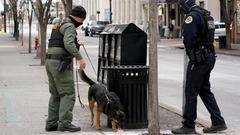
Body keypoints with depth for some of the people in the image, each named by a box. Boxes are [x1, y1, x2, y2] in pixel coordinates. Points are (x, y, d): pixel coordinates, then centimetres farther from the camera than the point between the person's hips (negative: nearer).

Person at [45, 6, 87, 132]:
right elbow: (69, 44, -25)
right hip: (61, 64, -9)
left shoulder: (60, 25, 22)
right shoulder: (69, 26, -9)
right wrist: (80, 58, -25)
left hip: (51, 62, 9)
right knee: (68, 94, -6)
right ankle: (64, 123, -11)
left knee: (56, 94, 12)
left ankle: (51, 123, 10)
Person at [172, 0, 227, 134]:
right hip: (210, 57, 9)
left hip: (199, 59, -9)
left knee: (191, 92, -1)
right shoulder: (206, 15, 13)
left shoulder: (192, 16, -16)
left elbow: (188, 39, -22)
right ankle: (218, 122, 16)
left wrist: (190, 52, -3)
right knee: (205, 90, 16)